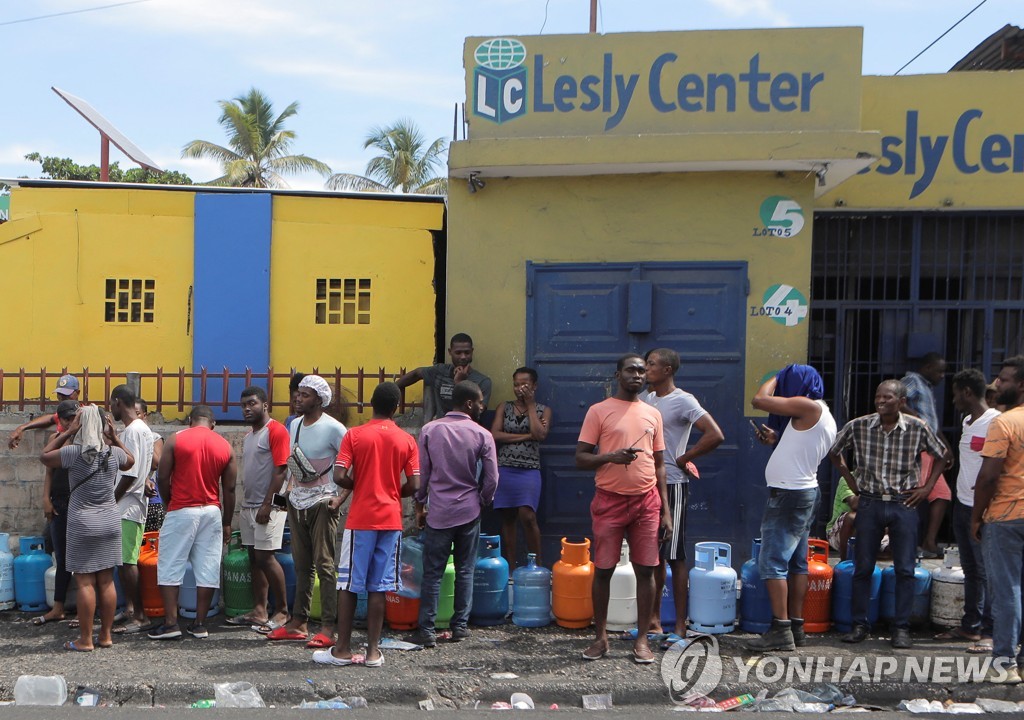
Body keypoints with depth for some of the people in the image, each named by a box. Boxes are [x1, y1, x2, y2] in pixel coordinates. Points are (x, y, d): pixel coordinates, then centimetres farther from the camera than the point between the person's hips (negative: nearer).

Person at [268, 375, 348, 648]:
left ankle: (328, 628, -5)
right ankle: (298, 623, 18)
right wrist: (292, 492, 14)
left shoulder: (333, 428, -11)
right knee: (301, 566, 12)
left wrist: (341, 497, -16)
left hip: (322, 504, -7)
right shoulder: (294, 424, 12)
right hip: (297, 503, 7)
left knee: (325, 565, -7)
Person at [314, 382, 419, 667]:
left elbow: (340, 476, -11)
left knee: (349, 584, 7)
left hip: (360, 519, -2)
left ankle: (343, 649, 12)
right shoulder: (407, 440, 1)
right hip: (391, 520, 2)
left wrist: (359, 486, 9)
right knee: (378, 587, 6)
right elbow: (414, 485, -4)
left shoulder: (354, 435, -3)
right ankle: (373, 651, 9)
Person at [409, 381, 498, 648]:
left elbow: (422, 473, 1)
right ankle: (460, 626, 15)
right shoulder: (482, 435, -6)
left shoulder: (430, 430, -2)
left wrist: (420, 505, 12)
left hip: (438, 512, 0)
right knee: (465, 571, 11)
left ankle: (427, 630, 3)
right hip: (469, 511, 0)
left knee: (432, 573, 4)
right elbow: (491, 479, -4)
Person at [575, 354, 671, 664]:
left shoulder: (653, 414, 10)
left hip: (647, 501, 3)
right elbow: (580, 458, -3)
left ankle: (642, 638, 14)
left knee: (646, 570, 4)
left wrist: (665, 510, 7)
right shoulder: (599, 411, -1)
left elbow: (659, 464, 12)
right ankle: (601, 637, 16)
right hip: (610, 500, -3)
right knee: (603, 570, 3)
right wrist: (611, 457, -22)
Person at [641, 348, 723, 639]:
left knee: (675, 557, -2)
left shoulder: (683, 401, -12)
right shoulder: (645, 399, 10)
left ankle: (680, 625, 5)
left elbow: (715, 435, -22)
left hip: (672, 485, -7)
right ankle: (654, 618, 23)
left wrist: (682, 459, -14)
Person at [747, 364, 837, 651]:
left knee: (772, 562, -9)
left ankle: (780, 629, -10)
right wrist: (777, 441, 12)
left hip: (789, 495, -10)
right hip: (806, 492, 10)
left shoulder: (808, 407, -13)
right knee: (796, 563, 13)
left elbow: (759, 400, -15)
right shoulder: (825, 418, 16)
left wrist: (776, 380, 2)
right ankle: (796, 628, 18)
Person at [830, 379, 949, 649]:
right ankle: (860, 624, 16)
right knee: (862, 567, 5)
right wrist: (852, 482, 7)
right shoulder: (858, 426, -5)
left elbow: (943, 455, 10)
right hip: (870, 503, 1)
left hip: (904, 505, -1)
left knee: (905, 570, 2)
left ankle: (901, 627, 13)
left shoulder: (917, 428, -6)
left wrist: (927, 487, 3)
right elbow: (834, 451, 11)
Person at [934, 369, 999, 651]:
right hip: (962, 504, 9)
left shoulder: (995, 422, -16)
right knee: (970, 569, 16)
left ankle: (990, 633, 5)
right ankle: (970, 625, 26)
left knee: (986, 571, -3)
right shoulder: (967, 420, 13)